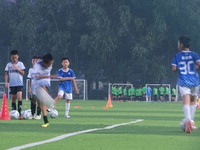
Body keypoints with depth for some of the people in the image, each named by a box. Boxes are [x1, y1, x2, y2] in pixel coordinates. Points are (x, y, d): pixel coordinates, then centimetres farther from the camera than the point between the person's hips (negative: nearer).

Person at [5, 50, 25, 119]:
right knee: (13, 98, 6)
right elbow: (6, 74, 9)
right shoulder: (8, 64, 6)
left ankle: (19, 113, -19)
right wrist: (6, 82, 1)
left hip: (19, 83, -3)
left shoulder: (20, 63, 1)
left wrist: (17, 68, -17)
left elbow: (23, 73, -4)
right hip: (12, 84, 3)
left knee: (19, 96, -17)